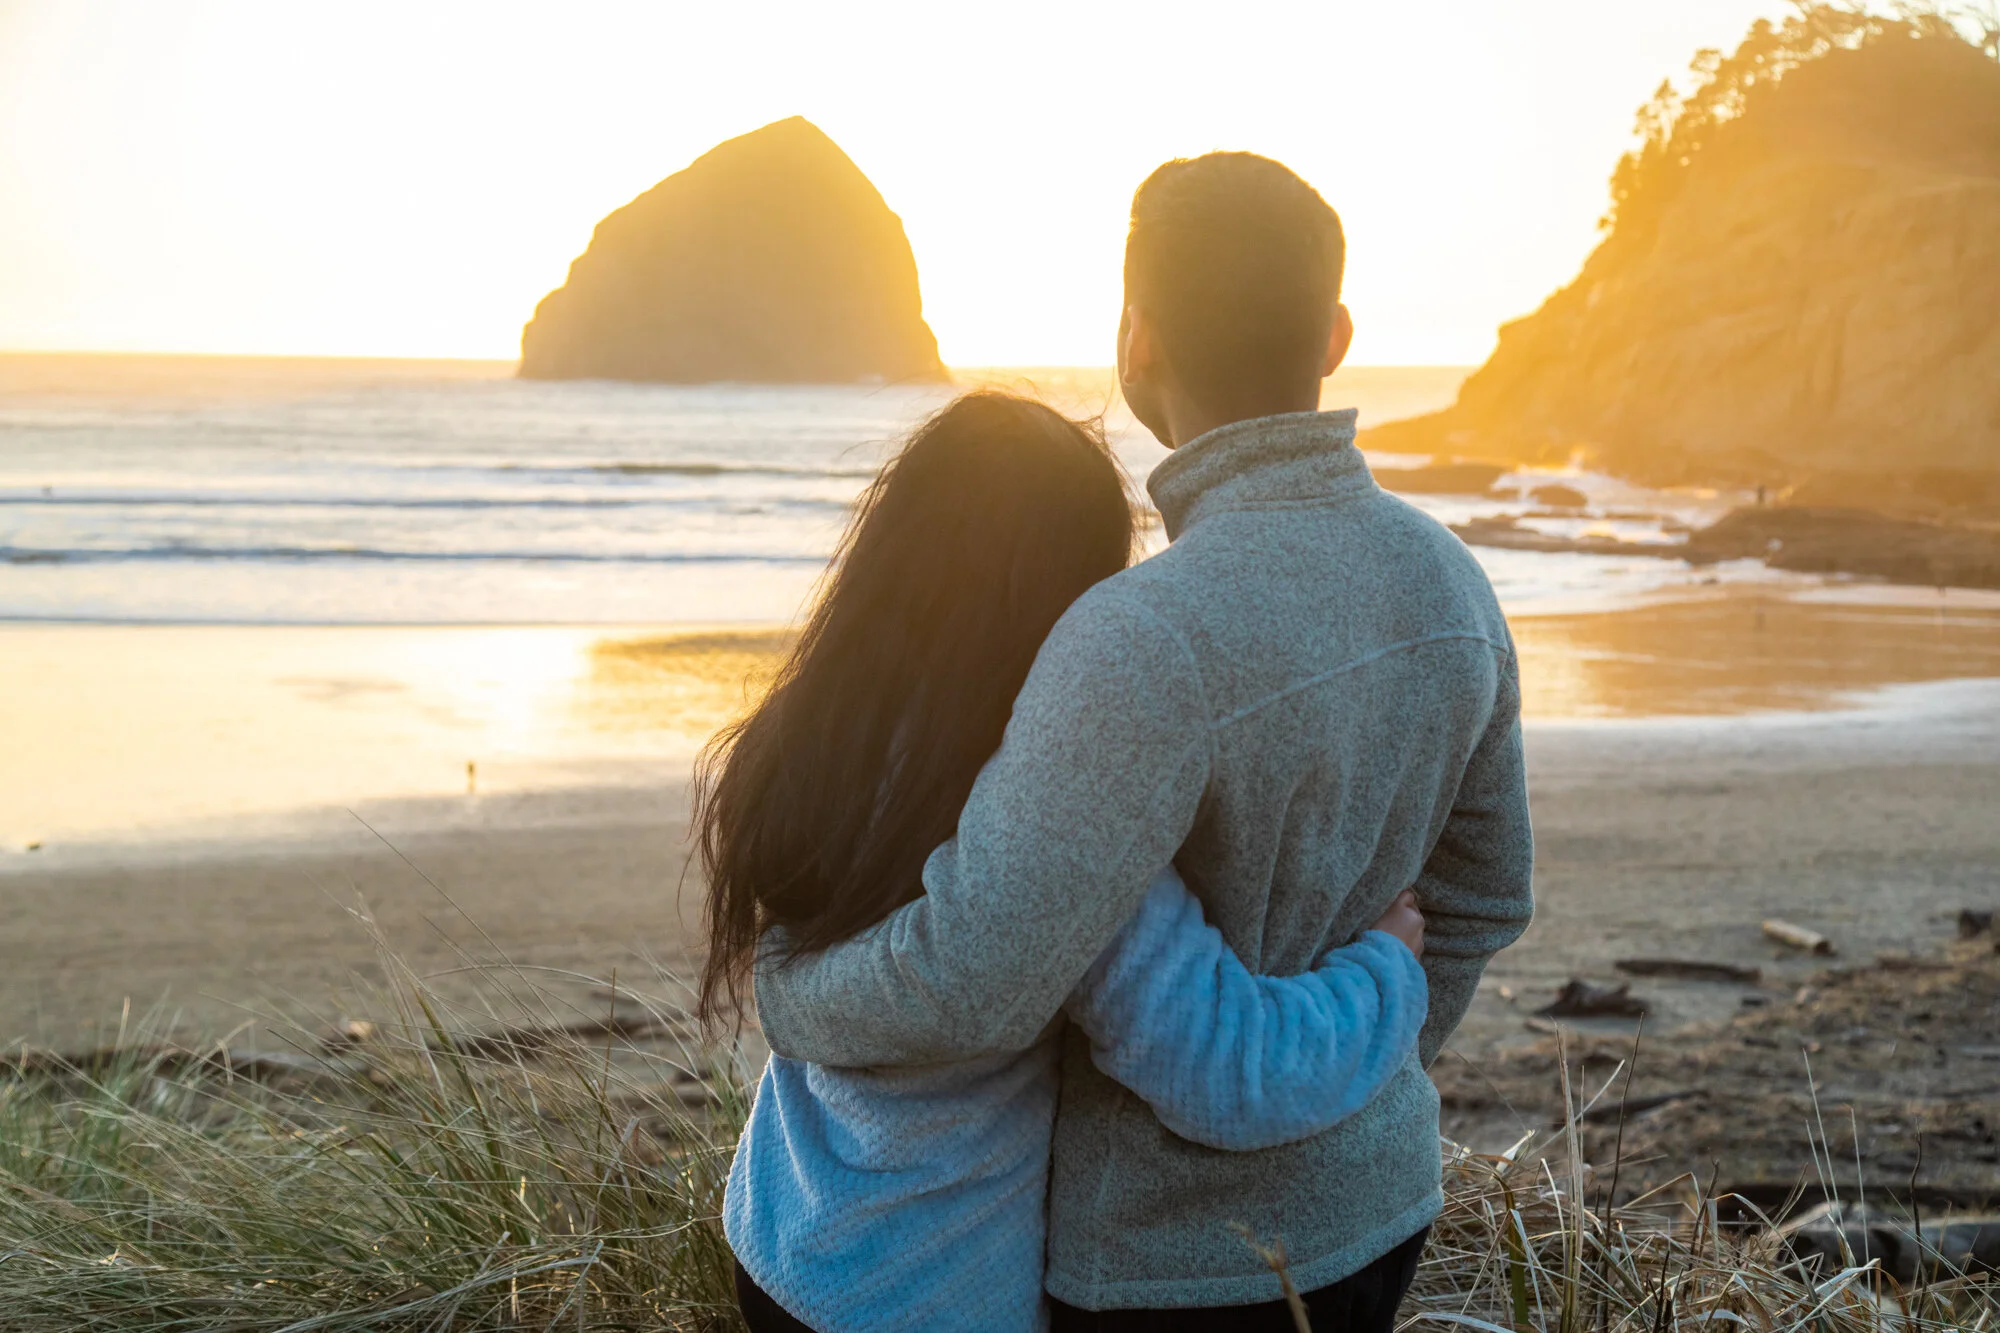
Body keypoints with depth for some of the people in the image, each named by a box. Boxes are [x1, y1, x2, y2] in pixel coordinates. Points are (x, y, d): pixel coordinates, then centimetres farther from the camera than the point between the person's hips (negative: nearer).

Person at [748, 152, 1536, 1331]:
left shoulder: (1151, 643, -32)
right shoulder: (1446, 580, -6)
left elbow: (970, 988, -35)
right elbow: (1482, 899, 7)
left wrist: (791, 1000, -13)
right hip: (1376, 1198, 7)